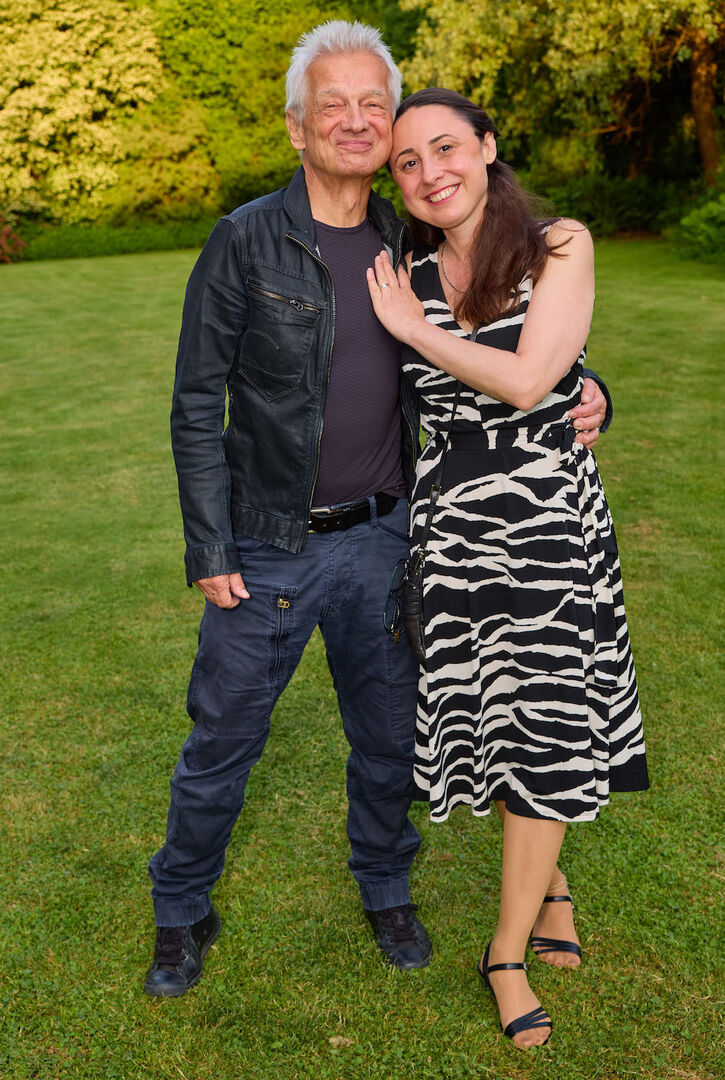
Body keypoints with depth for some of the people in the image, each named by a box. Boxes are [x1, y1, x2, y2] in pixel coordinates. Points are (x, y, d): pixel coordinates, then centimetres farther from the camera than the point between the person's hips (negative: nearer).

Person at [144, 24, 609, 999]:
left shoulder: (410, 249, 4)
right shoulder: (246, 242, -8)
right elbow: (196, 406, -7)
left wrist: (582, 396, -4)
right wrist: (209, 552, -10)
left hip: (383, 538, 4)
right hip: (269, 547, -3)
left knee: (391, 736, 16)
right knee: (222, 743, 9)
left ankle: (385, 890, 42)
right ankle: (182, 913, 34)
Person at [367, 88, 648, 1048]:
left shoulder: (559, 247, -3)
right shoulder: (405, 281, 6)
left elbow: (526, 381, -15)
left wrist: (414, 328, -7)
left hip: (549, 513, -2)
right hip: (450, 519, 3)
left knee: (544, 724, 0)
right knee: (489, 716, 8)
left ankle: (508, 953, 18)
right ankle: (550, 883, 37)